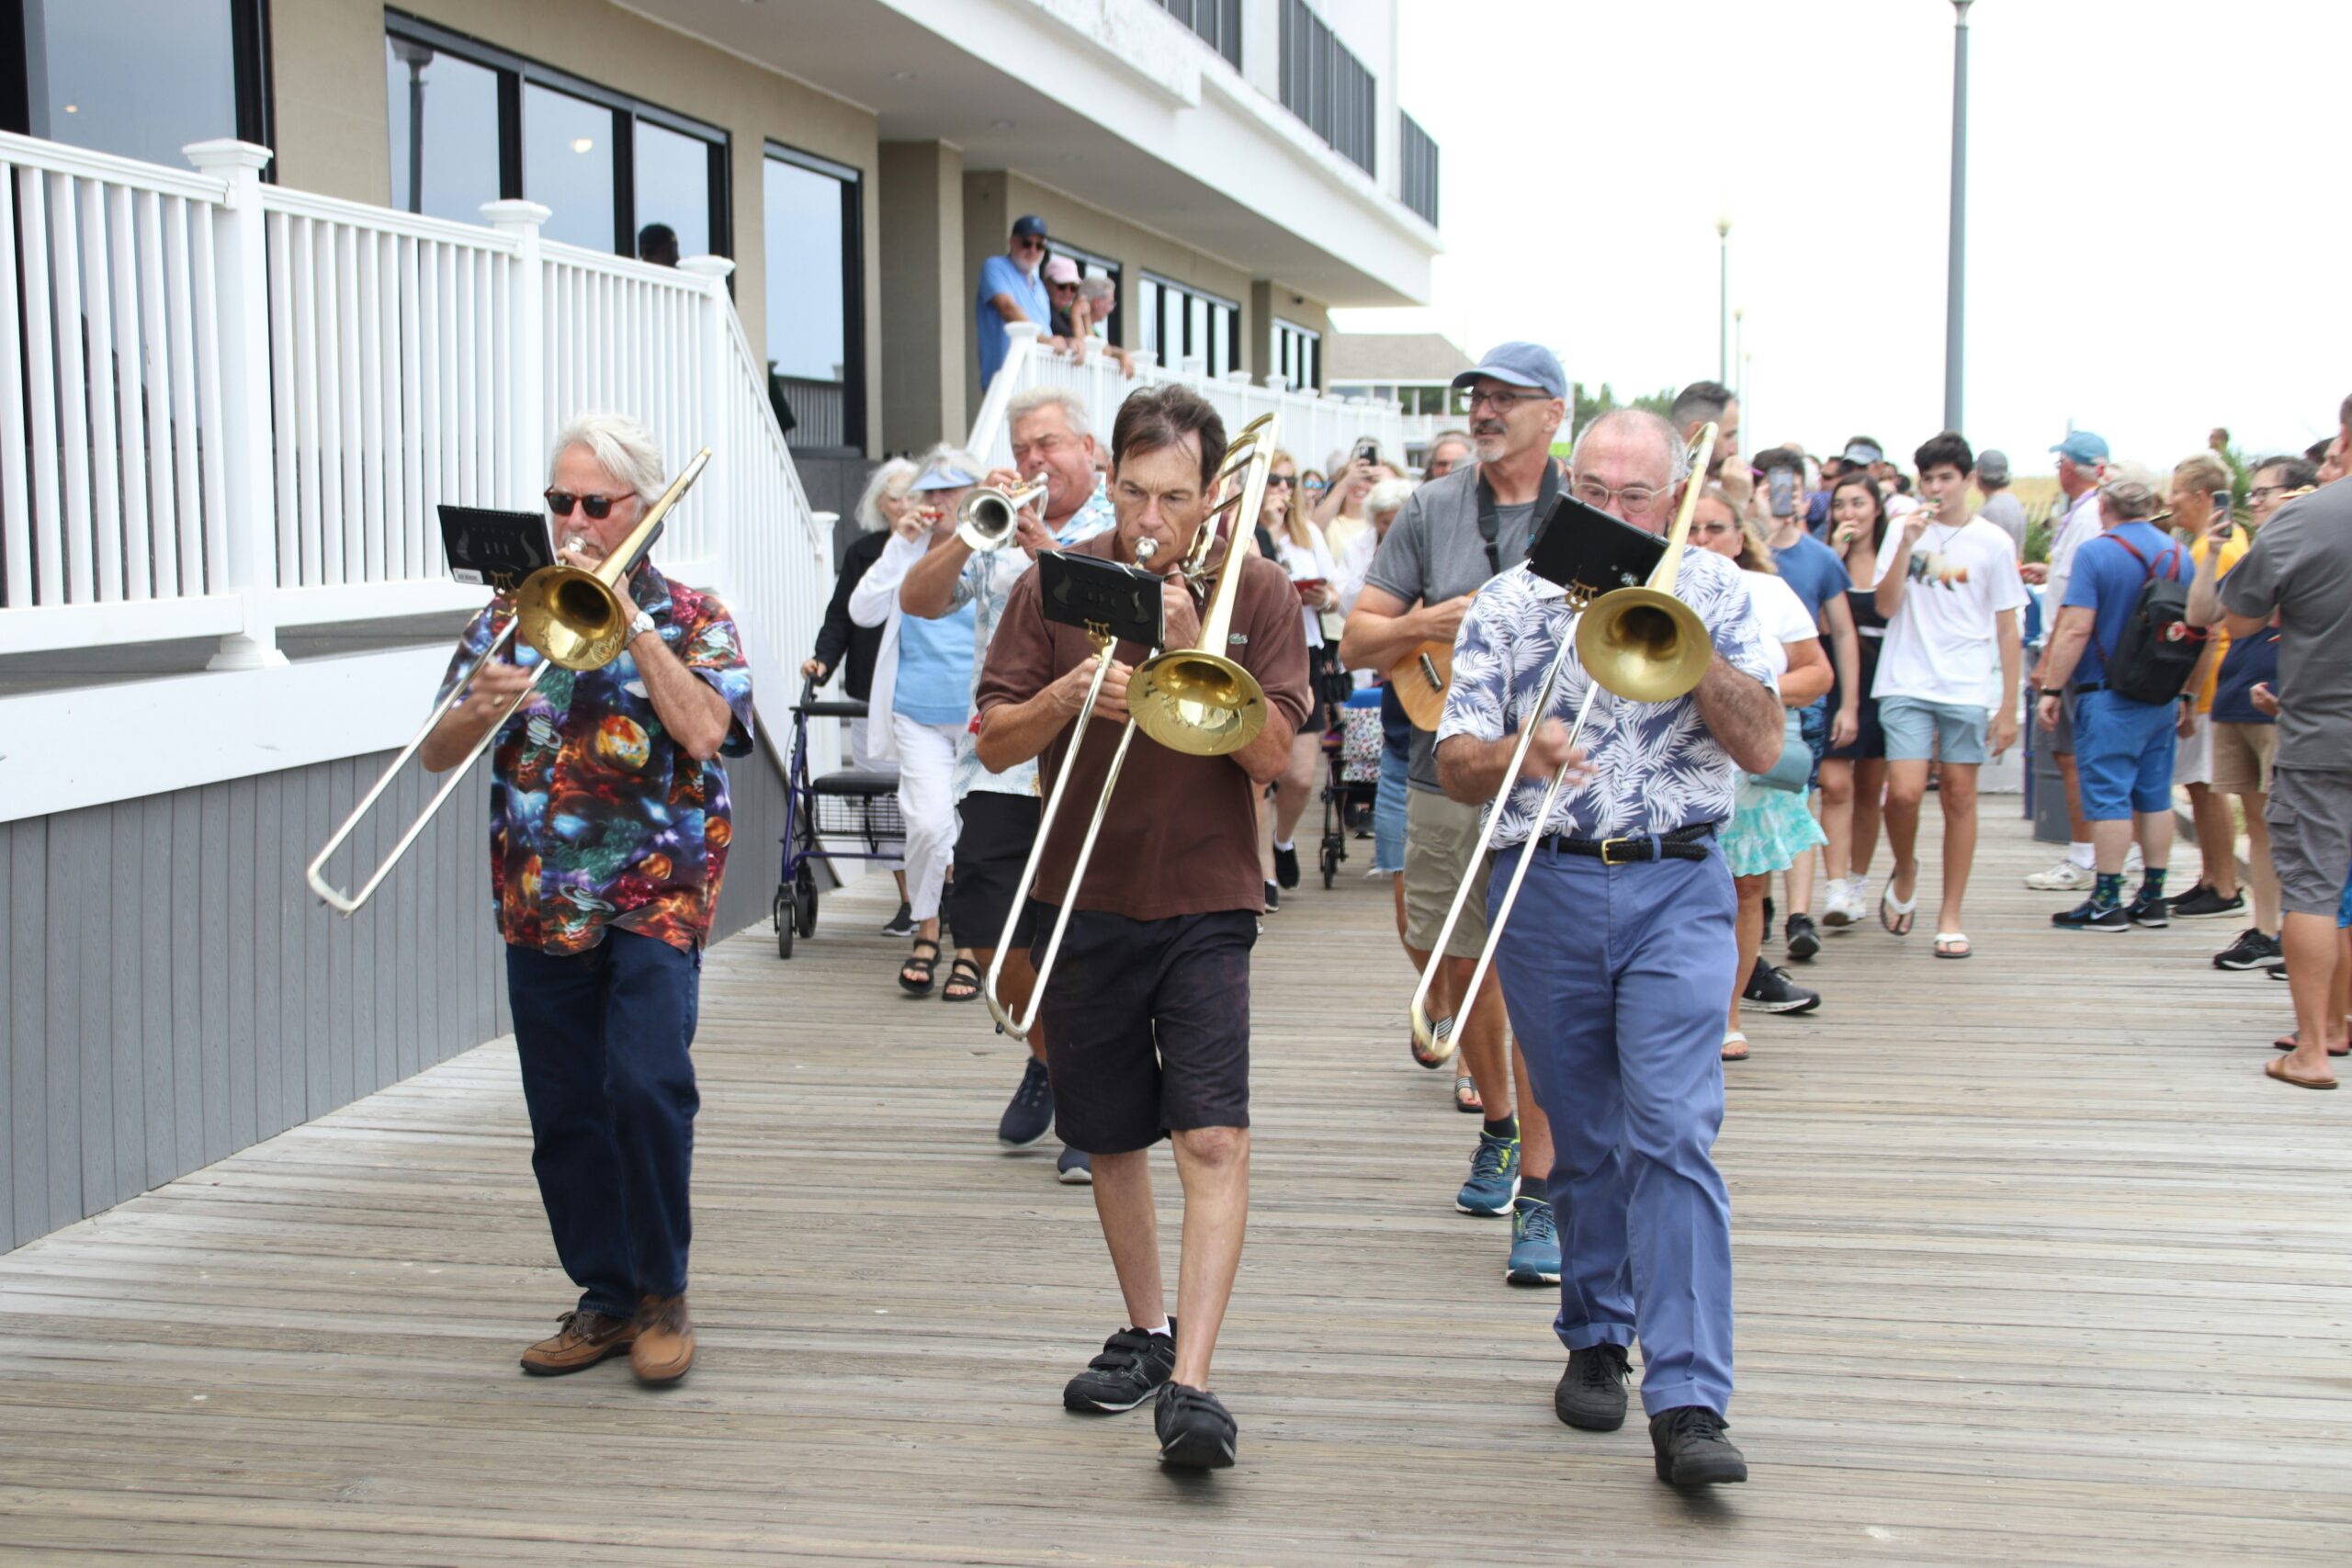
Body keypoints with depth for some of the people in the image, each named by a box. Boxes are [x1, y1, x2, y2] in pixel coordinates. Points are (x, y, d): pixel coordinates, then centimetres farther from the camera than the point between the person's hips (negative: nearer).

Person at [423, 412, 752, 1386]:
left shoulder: (690, 617, 3)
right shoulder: (513, 613, 10)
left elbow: (705, 730, -17)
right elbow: (435, 756, 5)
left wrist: (629, 618, -14)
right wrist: (480, 708, -17)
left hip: (655, 899, -4)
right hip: (541, 903, 4)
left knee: (646, 1085, -18)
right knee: (565, 1112, 8)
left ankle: (662, 1294, -1)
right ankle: (606, 1297, 22)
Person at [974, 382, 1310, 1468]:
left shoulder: (1257, 592, -2)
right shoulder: (1057, 584, 1)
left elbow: (1270, 753, -10)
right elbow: (994, 745, -1)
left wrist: (1191, 650, -21)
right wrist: (1064, 695, -20)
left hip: (1205, 902, -2)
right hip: (1084, 900, 3)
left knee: (1213, 1139, -14)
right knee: (1112, 1139, 13)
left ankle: (1189, 1383, -15)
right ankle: (1144, 1332, 32)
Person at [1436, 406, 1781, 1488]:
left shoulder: (1712, 589, 5)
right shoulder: (1509, 603, 5)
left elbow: (1762, 744, -3)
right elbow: (1455, 768, -1)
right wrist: (1520, 751, -23)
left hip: (1676, 889, -1)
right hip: (1545, 889, 2)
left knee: (1673, 1133, -13)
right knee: (1584, 1140, 11)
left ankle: (1687, 1405, -14)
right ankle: (1596, 1339, 30)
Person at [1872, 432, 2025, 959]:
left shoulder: (1992, 542, 4)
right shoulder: (1904, 532, 5)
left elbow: (2006, 627, 6)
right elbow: (1886, 606, -4)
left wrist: (2008, 706, 3)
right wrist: (1907, 543, -14)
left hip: (1969, 689, 0)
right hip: (1907, 685, 0)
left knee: (1959, 796, 3)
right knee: (1904, 792, -12)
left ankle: (1951, 917, 11)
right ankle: (1905, 873, 18)